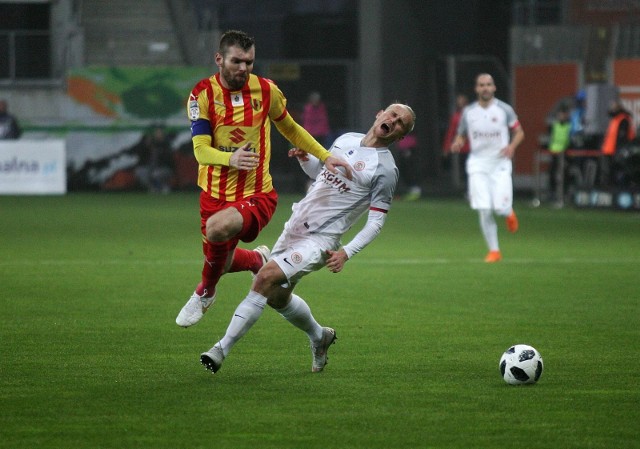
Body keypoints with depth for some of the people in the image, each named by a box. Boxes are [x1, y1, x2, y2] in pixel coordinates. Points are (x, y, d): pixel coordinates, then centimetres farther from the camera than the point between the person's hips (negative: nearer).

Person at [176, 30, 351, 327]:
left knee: (218, 227, -33)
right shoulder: (203, 94, -8)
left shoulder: (266, 90, -2)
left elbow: (290, 129, 17)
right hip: (214, 193, 2)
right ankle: (258, 260, 51)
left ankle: (205, 292, -5)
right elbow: (201, 150, -16)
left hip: (256, 195, -2)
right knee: (217, 258, 14)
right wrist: (230, 158, -38)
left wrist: (325, 156, 9)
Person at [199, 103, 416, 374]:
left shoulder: (385, 170, -9)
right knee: (277, 297, 17)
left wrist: (347, 252, -22)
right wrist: (305, 159, 5)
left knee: (266, 278, -23)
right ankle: (319, 337, 44)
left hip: (320, 240, -8)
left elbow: (376, 222, -10)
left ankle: (221, 349, -21)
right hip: (295, 226, 8)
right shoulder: (347, 139, 11)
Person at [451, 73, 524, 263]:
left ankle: (509, 213, 26)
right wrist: (458, 143, -9)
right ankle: (493, 250, 6)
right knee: (484, 211, -6)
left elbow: (519, 132, 6)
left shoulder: (504, 109, -1)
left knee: (501, 207, -12)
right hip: (478, 164, 2)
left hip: (500, 163, -2)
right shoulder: (468, 112, 5)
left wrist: (512, 146, -14)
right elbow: (461, 135, 15)